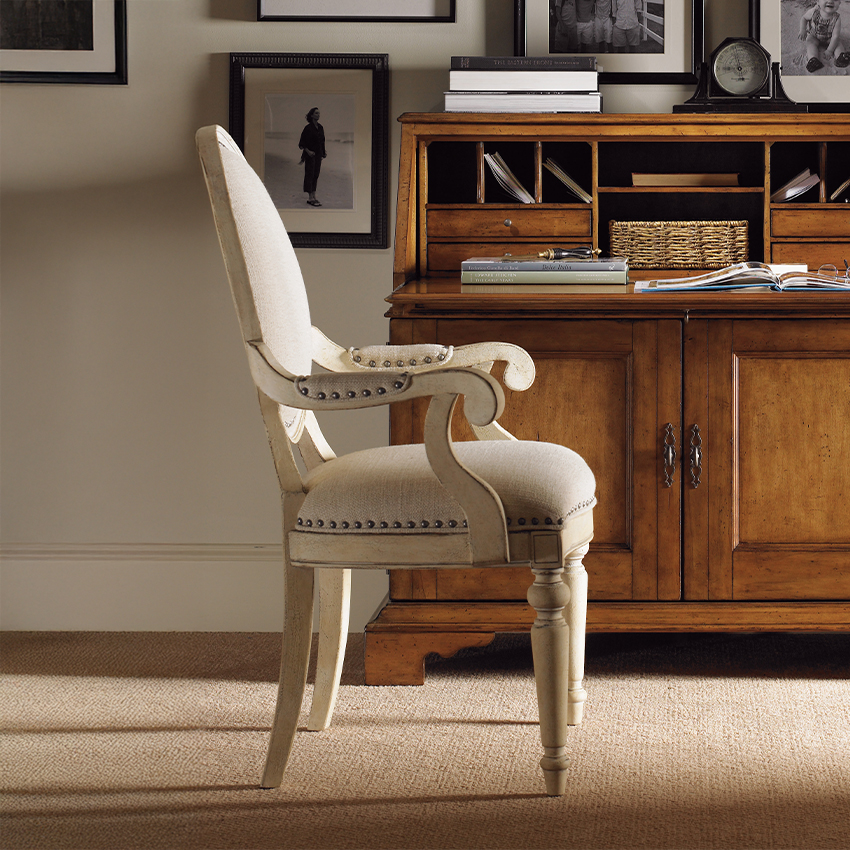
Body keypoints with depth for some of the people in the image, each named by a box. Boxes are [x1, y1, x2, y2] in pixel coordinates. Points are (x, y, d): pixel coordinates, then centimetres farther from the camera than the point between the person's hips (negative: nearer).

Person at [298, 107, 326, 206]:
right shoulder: (308, 128, -11)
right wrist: (308, 151, -20)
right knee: (309, 175, -4)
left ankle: (313, 197, 13)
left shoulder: (320, 127, 9)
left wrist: (324, 151, 8)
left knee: (316, 175, 8)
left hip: (318, 154, 7)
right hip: (310, 155, -7)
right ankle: (310, 198, -4)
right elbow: (301, 143, -9)